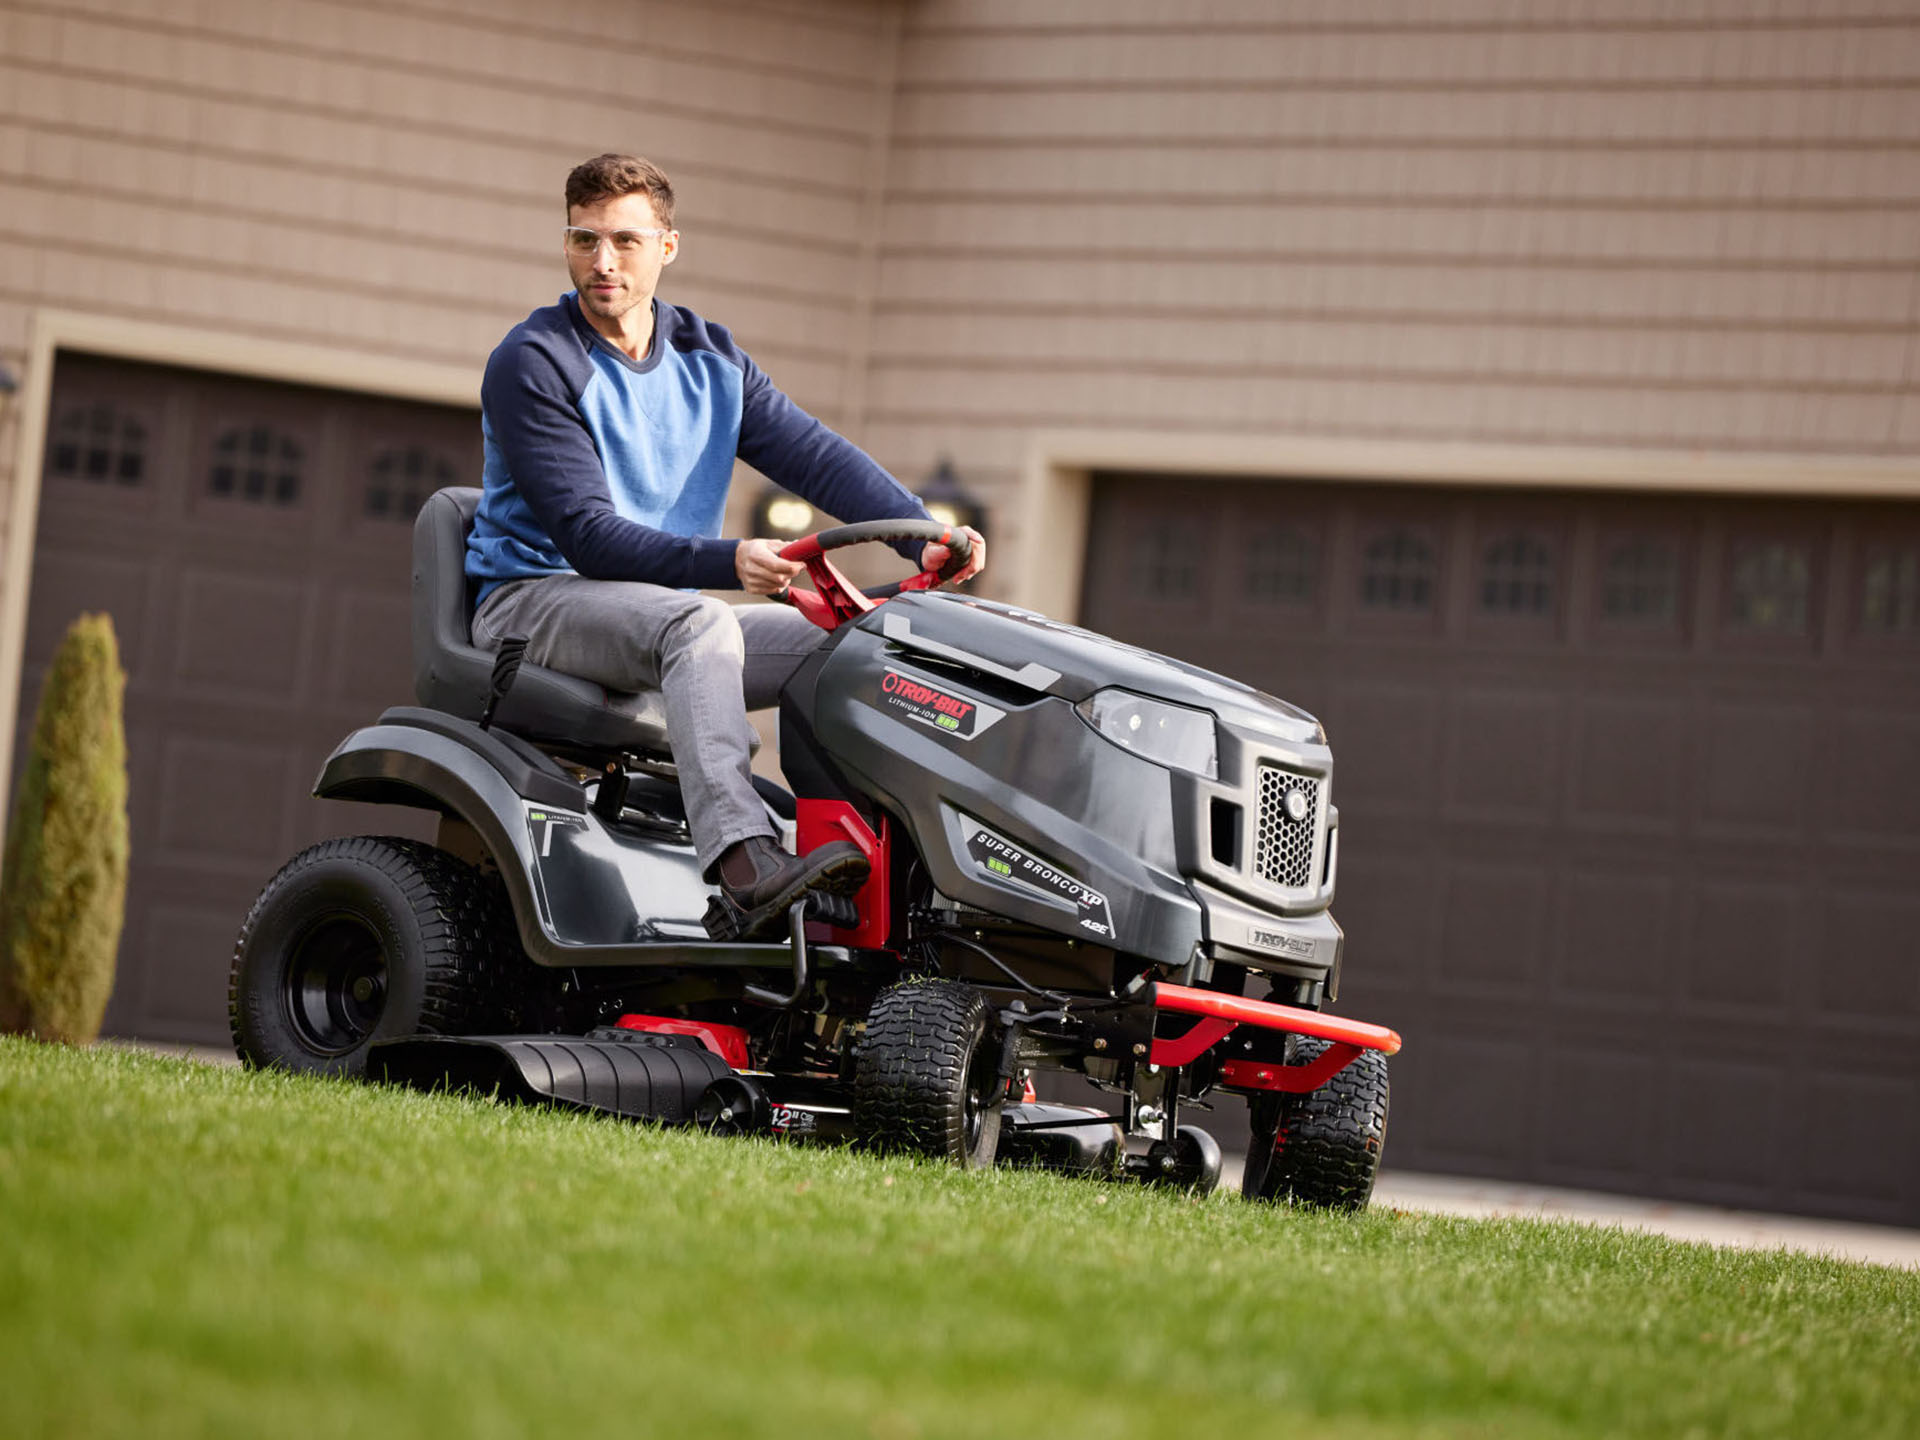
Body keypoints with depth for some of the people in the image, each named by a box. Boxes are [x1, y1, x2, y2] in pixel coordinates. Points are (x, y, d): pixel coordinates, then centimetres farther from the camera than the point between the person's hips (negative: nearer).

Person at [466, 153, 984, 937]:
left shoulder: (711, 361, 10)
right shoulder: (531, 364, -10)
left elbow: (818, 458, 0)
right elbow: (588, 533, -20)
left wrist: (923, 534, -17)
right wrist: (726, 562, -34)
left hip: (667, 617, 7)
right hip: (534, 599, -7)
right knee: (699, 623, -35)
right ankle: (744, 869, -52)